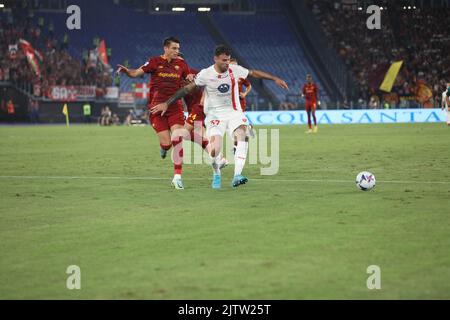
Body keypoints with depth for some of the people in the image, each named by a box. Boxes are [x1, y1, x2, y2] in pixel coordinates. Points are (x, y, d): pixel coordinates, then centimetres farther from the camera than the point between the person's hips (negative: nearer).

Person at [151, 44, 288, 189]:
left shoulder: (234, 70, -4)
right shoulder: (205, 74, -11)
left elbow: (253, 73, 11)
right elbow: (187, 89, -6)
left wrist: (275, 79, 13)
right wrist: (166, 103, -7)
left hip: (234, 112, 2)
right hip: (215, 114, -2)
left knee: (242, 135, -27)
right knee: (215, 149, -20)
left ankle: (237, 176, -33)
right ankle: (216, 174, 13)